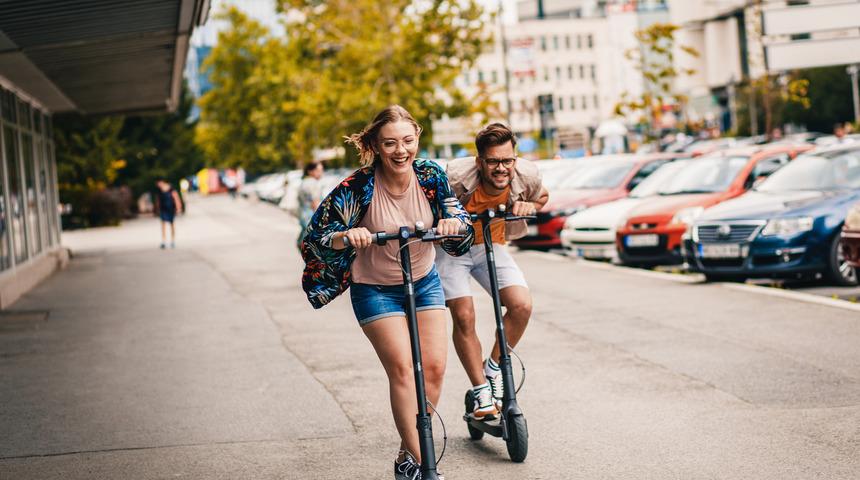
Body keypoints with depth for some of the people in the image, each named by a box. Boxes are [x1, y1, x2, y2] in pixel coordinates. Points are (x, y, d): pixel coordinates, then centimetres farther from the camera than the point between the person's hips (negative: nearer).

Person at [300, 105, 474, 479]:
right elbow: (315, 237, -20)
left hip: (424, 282, 4)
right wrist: (346, 237, -41)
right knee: (402, 367, -17)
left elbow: (458, 216, -6)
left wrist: (453, 223, -30)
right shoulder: (358, 187, -23)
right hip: (375, 289, -3)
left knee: (434, 367, -4)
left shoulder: (430, 175, -13)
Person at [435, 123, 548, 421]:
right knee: (464, 316, -14)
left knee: (522, 305, -16)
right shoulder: (457, 176, -32)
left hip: (490, 245, 3)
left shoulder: (527, 176, -21)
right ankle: (481, 392, 2)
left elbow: (543, 196, 5)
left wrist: (529, 205, -17)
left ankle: (493, 368, 7)